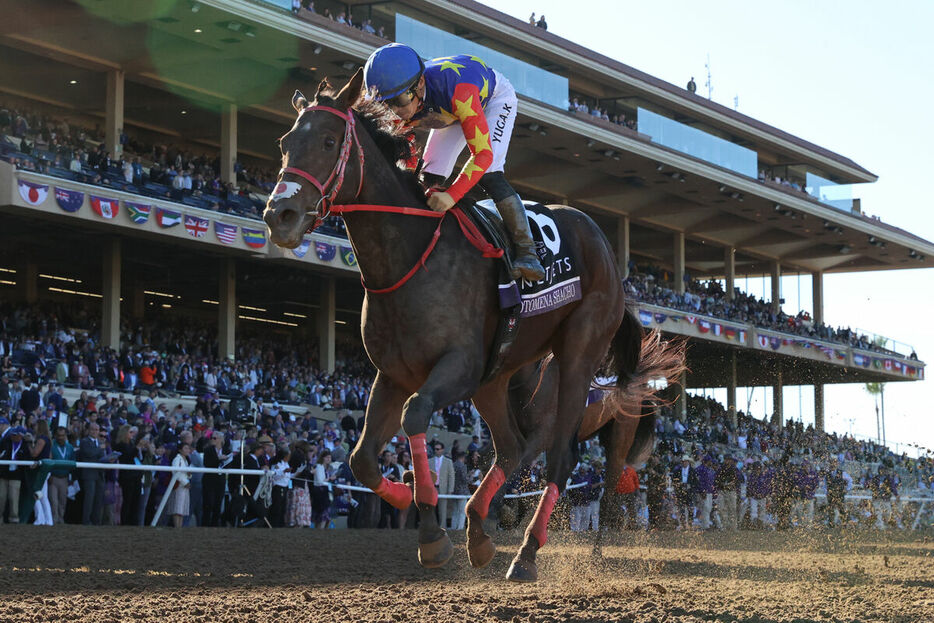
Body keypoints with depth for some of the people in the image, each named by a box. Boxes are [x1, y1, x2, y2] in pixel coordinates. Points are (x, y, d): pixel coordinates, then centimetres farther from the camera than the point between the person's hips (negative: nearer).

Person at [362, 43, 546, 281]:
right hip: (452, 110, 6)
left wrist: (452, 195, -59)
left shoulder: (459, 91, -48)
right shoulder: (399, 109, -30)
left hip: (495, 96, -6)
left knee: (487, 174, -24)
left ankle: (527, 251, -23)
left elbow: (483, 154, -48)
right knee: (431, 175, -7)